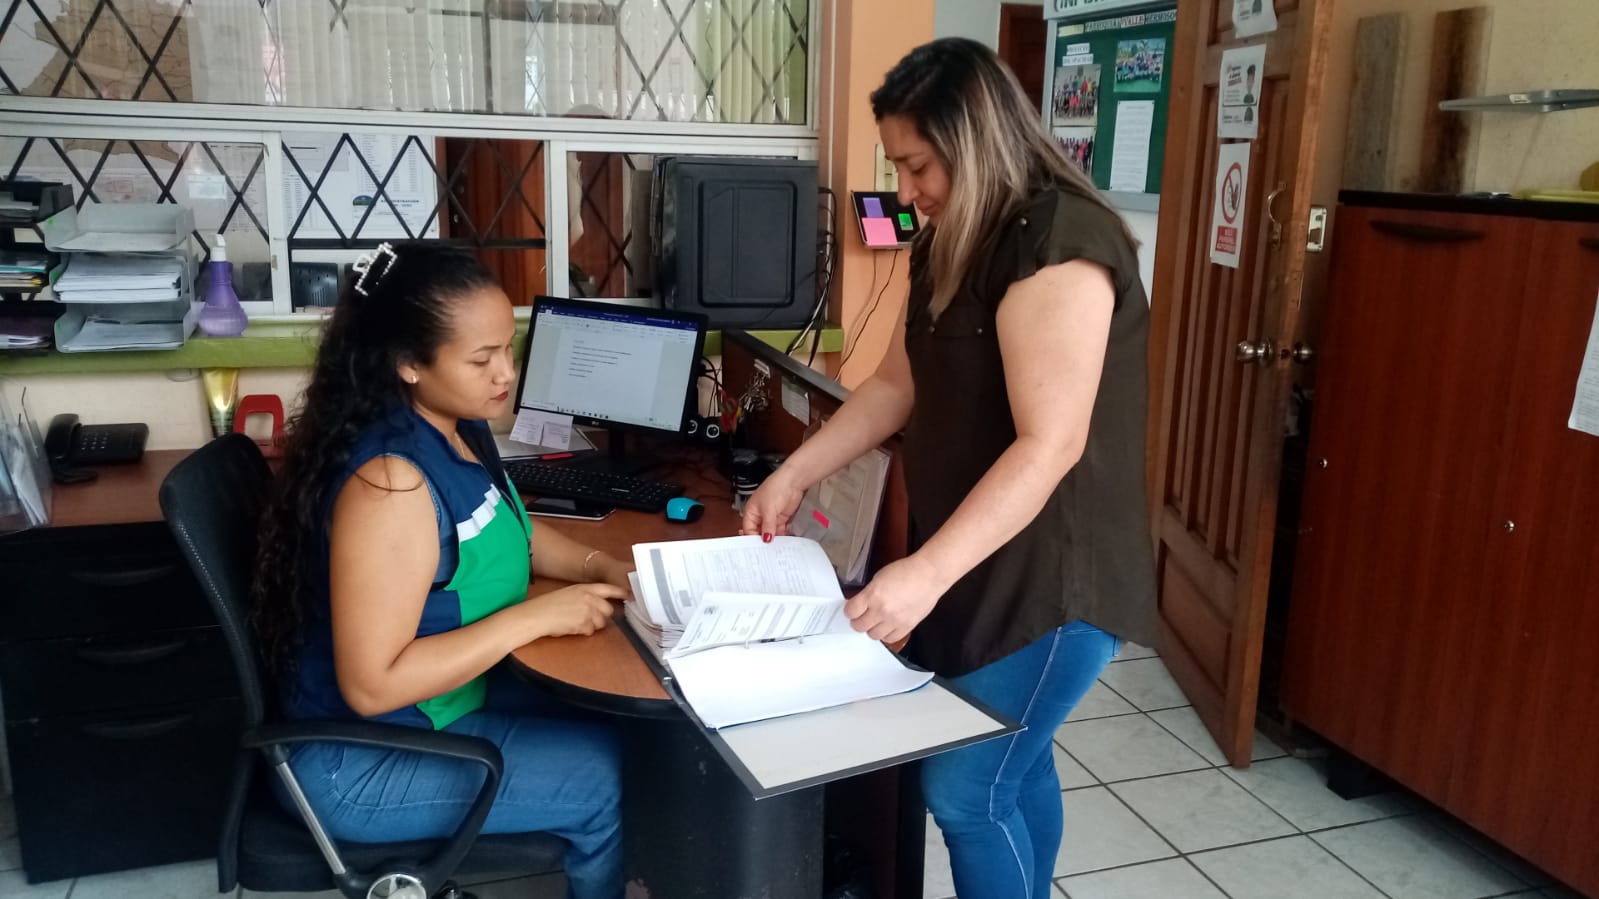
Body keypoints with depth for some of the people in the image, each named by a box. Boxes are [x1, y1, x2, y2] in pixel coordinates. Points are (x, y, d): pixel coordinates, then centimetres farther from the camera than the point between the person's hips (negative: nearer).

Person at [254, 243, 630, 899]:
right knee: (609, 782, -10)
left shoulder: (457, 425, -3)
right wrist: (536, 615, -27)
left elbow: (503, 531, 16)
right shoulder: (391, 480, -30)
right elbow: (371, 686, -30)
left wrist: (597, 566, -3)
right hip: (358, 762, -8)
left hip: (444, 697, 9)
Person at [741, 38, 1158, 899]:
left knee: (964, 788, -2)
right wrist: (793, 474, 5)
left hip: (1051, 573, -8)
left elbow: (1049, 445, -28)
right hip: (975, 560, 8)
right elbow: (897, 384, 13)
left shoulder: (1059, 244, -22)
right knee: (1012, 766, 19)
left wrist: (925, 573, -32)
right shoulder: (949, 245, 8)